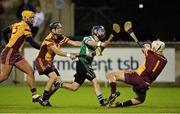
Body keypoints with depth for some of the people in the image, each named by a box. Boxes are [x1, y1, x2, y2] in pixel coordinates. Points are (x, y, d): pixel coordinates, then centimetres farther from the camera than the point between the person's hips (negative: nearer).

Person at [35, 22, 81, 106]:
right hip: (41, 61, -9)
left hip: (49, 62, 9)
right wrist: (69, 55, -41)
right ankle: (43, 99, -17)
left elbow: (74, 43, -3)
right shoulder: (49, 39, -22)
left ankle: (45, 99, 11)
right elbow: (57, 51, -33)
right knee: (53, 76, -27)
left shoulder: (61, 38, 1)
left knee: (59, 81, 0)